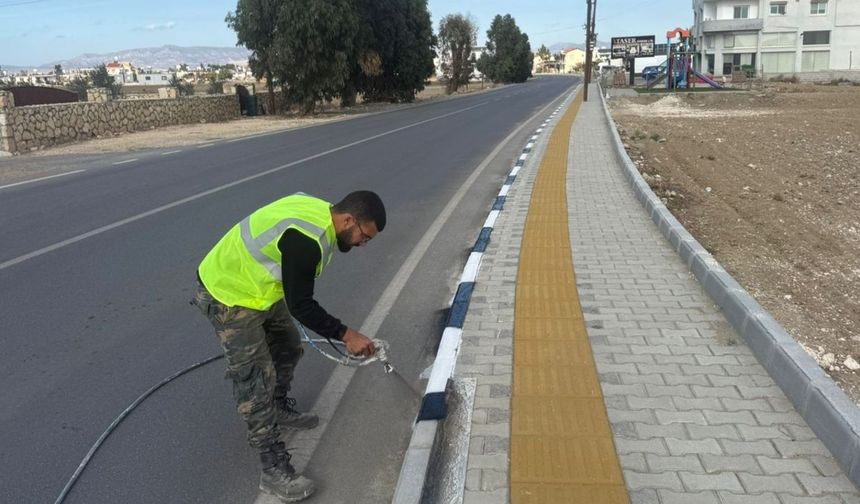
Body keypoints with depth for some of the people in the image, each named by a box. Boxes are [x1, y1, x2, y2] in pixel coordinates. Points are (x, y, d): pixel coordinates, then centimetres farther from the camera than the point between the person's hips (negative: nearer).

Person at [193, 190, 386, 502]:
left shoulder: (320, 211, -5)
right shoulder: (306, 240, -34)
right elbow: (301, 306, -27)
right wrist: (346, 335, -21)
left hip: (258, 286, 10)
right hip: (230, 297, -10)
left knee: (288, 349, 22)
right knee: (256, 381, -7)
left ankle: (280, 410, 45)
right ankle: (274, 471, 2)